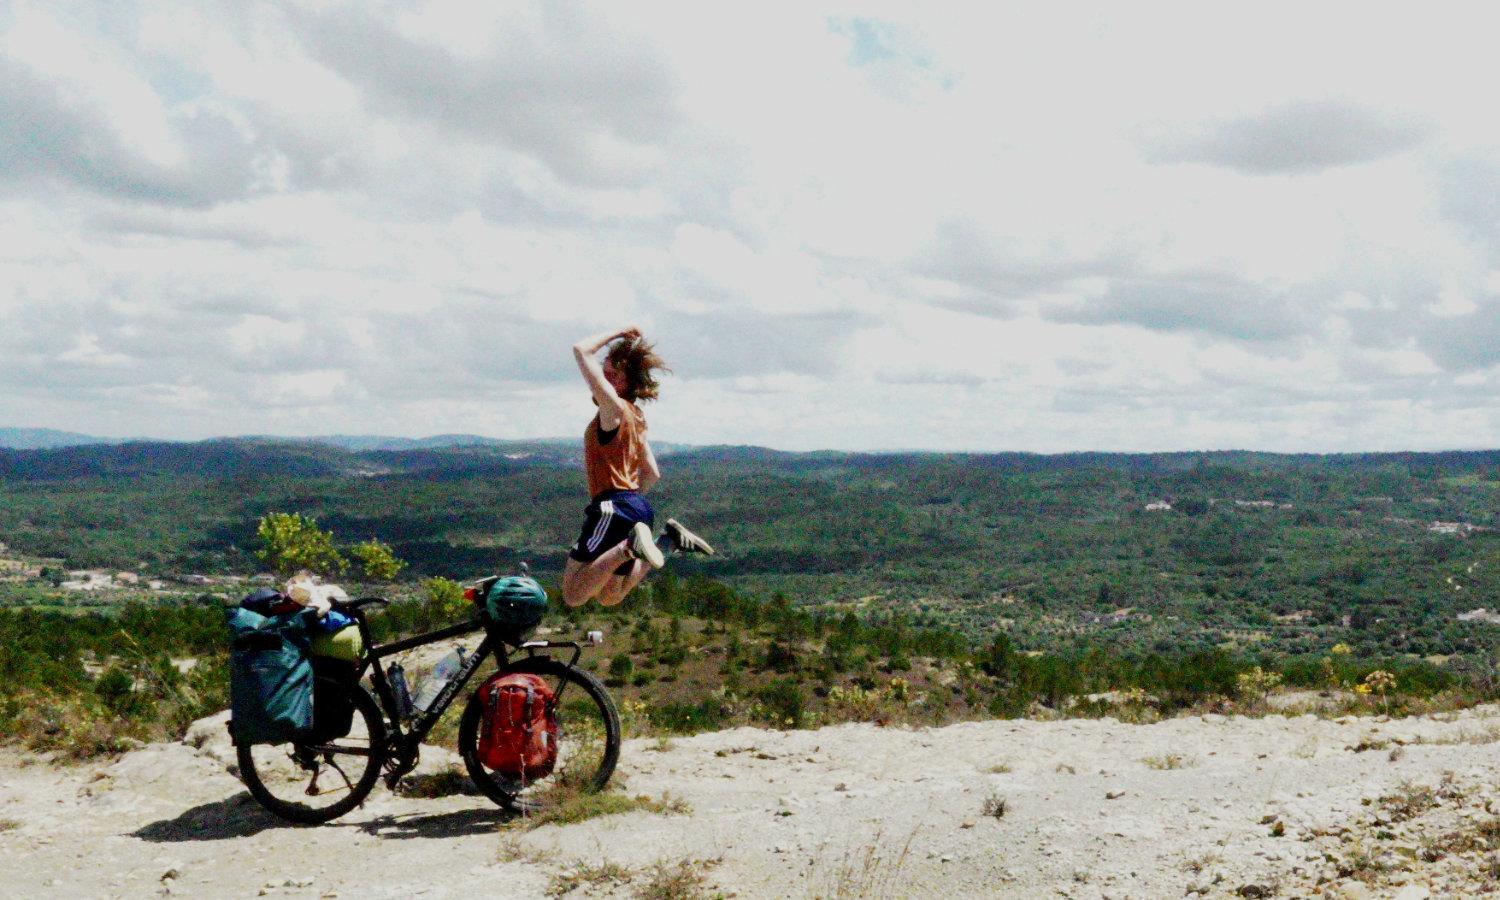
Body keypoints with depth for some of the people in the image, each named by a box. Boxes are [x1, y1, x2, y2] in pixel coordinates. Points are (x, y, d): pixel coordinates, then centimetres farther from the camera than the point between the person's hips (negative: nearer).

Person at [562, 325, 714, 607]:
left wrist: (617, 333, -3)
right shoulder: (634, 417, 18)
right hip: (636, 507, 10)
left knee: (573, 595, -12)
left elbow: (581, 350, -14)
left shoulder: (615, 408, -10)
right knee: (609, 598, 22)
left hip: (612, 509, -10)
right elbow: (652, 474, 22)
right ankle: (668, 540, 10)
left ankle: (628, 547, -25)